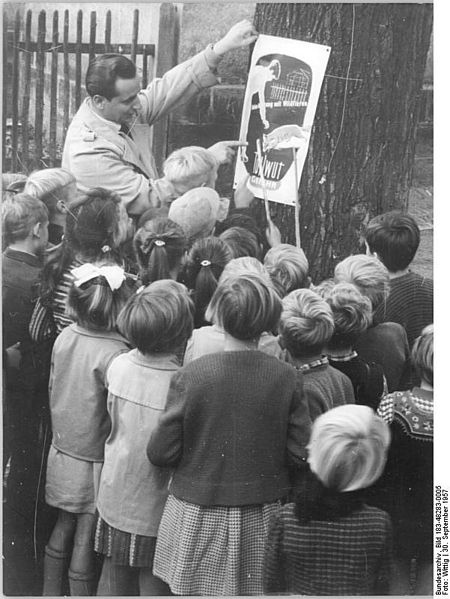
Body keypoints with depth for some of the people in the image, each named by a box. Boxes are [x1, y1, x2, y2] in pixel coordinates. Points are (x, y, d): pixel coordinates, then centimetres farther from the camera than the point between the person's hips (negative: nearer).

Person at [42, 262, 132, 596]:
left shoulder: (65, 337, -4)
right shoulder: (114, 355, -25)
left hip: (62, 452, 7)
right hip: (93, 464, -7)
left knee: (63, 530, 22)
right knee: (85, 544, 7)